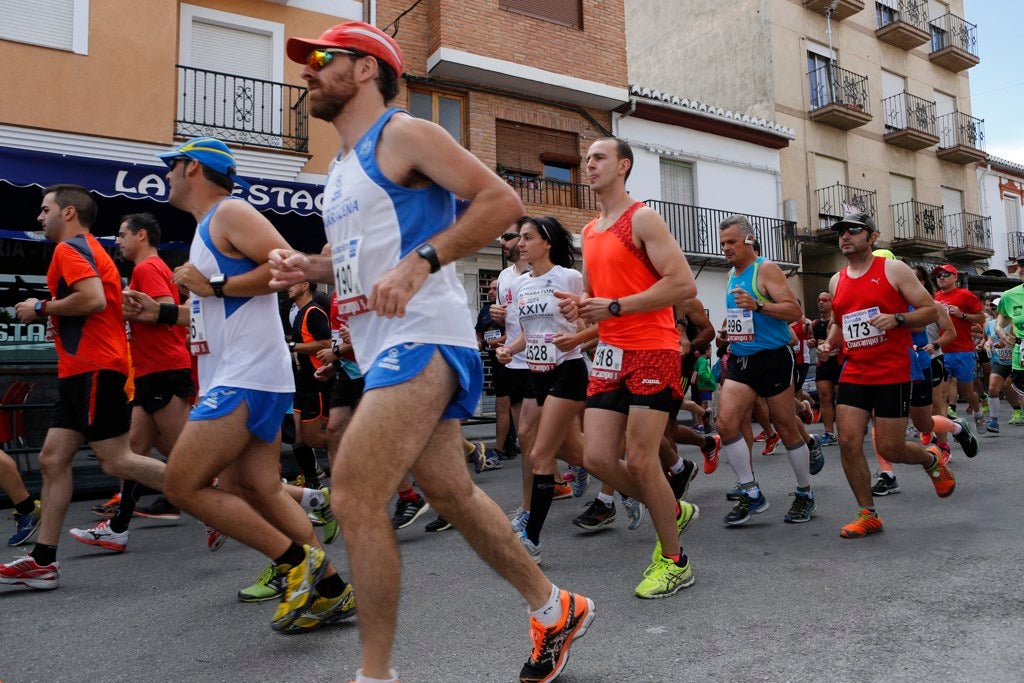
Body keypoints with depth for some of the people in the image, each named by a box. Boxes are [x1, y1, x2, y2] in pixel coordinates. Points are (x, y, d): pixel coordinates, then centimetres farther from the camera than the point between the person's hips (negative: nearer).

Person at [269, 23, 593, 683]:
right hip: (386, 348, 10)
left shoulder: (403, 133, -5)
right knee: (452, 492, 12)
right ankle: (555, 610, 28)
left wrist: (421, 263, -23)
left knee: (354, 496, -13)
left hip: (422, 338, -9)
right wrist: (308, 267, 10)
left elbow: (502, 199, -13)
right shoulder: (343, 169, 22)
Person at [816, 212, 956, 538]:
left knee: (890, 448, -1)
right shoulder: (837, 281, 11)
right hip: (854, 374, 5)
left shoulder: (893, 269, -3)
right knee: (848, 442, -5)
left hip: (892, 374, -4)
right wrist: (829, 343, 5)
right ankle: (868, 515, 9)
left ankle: (931, 460, 35)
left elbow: (931, 311, -4)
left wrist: (896, 319, -21)